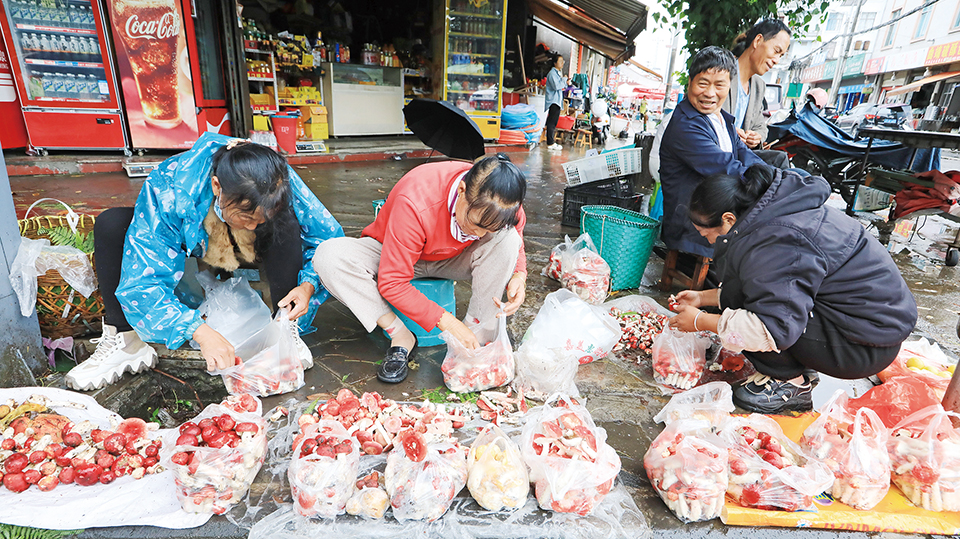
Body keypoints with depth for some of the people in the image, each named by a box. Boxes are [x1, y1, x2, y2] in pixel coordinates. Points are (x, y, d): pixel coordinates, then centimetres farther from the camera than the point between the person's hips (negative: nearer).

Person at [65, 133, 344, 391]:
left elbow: (328, 236, -22)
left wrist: (308, 285, -41)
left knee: (287, 226, -34)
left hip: (249, 254, 0)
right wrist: (200, 332, -51)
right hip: (192, 245, 1)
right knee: (111, 224, -23)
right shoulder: (169, 188, -38)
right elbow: (144, 280, -38)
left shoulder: (283, 185, -35)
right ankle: (124, 342, -12)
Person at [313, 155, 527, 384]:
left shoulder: (504, 204, -25)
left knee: (507, 238, -28)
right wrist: (447, 322, -37)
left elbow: (516, 246, -2)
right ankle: (400, 337, -20)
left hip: (452, 259, 3)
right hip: (392, 256, -2)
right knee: (329, 256, -31)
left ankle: (476, 332, -17)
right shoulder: (414, 203, -38)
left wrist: (519, 275, -26)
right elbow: (392, 283, -32)